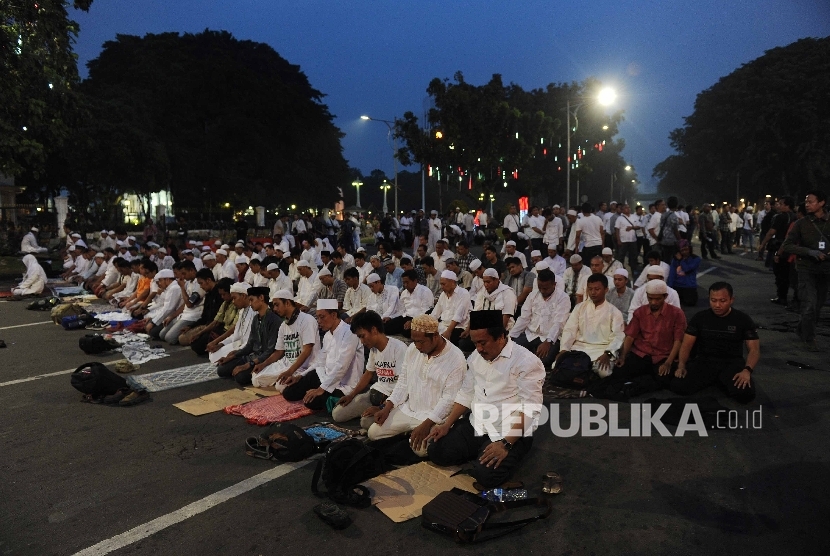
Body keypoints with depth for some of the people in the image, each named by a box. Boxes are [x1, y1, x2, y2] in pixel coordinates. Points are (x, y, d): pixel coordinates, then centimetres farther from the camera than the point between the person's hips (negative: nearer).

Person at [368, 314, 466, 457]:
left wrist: (426, 425, -25)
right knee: (374, 433, -2)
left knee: (421, 448, -27)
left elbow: (449, 399, -19)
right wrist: (387, 407, -2)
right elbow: (403, 382, 9)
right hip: (407, 409, 6)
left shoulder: (455, 359, -19)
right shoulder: (412, 349, 0)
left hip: (434, 416, -5)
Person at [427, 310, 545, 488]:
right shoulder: (476, 356, 5)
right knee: (436, 452, -5)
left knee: (485, 476, -25)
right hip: (475, 426, 7)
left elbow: (530, 410, -21)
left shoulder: (526, 362, -18)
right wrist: (447, 424, 3)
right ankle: (479, 454, 14)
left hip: (510, 433, -6)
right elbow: (466, 393, 12)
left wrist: (506, 443, -28)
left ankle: (509, 455, 6)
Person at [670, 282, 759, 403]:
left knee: (746, 394, -32)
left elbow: (754, 349, -4)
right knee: (677, 386, -25)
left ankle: (722, 382, 3)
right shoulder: (700, 317, 1)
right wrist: (681, 365, -18)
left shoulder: (743, 320, -1)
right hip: (704, 361, 1)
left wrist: (747, 370, -24)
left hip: (732, 363, -1)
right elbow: (687, 344, 1)